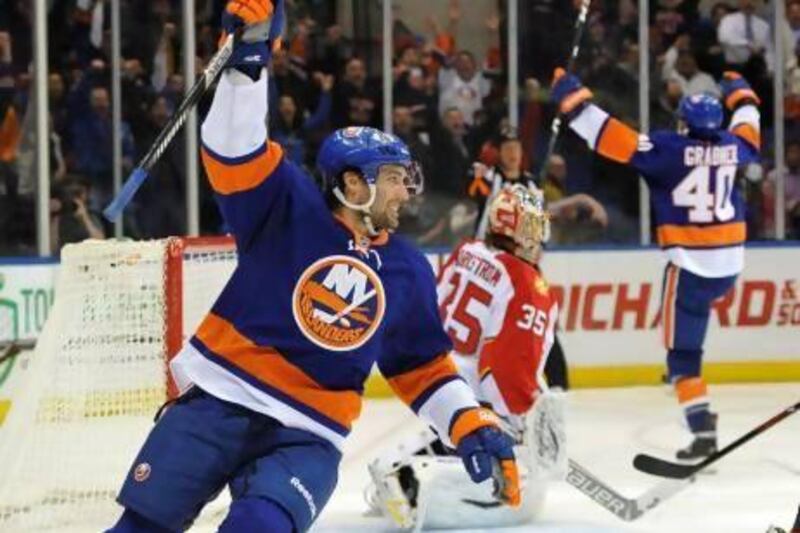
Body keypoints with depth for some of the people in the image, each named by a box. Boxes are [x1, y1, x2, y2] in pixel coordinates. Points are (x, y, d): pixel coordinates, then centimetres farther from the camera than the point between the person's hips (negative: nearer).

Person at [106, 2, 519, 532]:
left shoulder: (408, 272, 9)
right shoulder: (289, 207, -2)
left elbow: (424, 367, 18)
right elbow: (235, 149, -16)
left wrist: (473, 426, 5)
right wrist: (249, 56, -28)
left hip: (308, 436, 2)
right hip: (219, 403, -2)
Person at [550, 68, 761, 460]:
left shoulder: (669, 149, -11)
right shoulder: (732, 147, 5)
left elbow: (615, 140, -15)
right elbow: (747, 132, 29)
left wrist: (573, 100, -9)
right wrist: (742, 96, 48)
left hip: (689, 262, -6)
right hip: (730, 263, 6)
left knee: (683, 349, -1)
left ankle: (702, 428, -12)